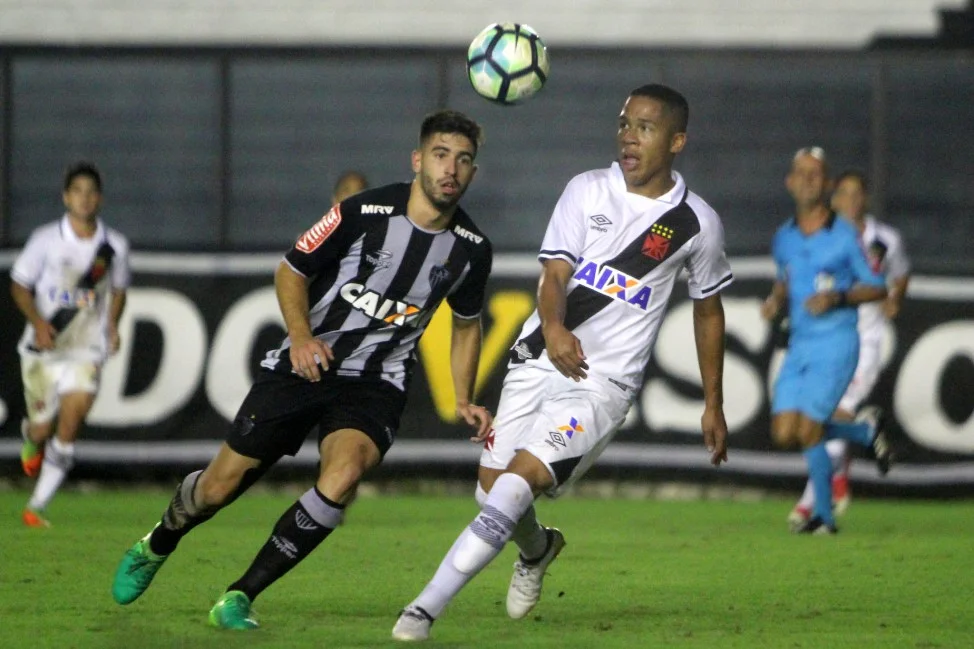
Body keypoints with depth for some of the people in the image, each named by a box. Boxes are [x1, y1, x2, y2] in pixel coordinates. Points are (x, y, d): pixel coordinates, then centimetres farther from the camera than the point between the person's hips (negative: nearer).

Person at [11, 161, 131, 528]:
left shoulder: (114, 246, 2)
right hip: (43, 348, -1)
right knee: (43, 427, 6)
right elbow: (19, 285, 0)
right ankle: (31, 439, 47)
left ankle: (37, 507, -7)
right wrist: (38, 322, -16)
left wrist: (113, 325, 3)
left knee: (69, 426, -14)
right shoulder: (46, 240, -5)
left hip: (87, 350, 1)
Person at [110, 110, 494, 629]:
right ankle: (155, 548, 39)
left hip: (377, 382, 1)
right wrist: (301, 336, -16)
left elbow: (466, 323, 15)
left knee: (343, 474, -29)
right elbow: (291, 271, -1)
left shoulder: (471, 249, -4)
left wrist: (463, 400, 6)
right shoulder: (363, 212, -14)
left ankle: (239, 598, -18)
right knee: (221, 485, 2)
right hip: (307, 365, -1)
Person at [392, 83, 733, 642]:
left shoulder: (697, 224, 0)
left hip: (605, 382, -3)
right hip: (541, 360, 4)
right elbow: (555, 273, -6)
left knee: (519, 482, -21)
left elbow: (709, 309, 14)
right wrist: (553, 329, -29)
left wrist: (714, 404, 18)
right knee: (492, 488, 6)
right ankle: (537, 550, 43)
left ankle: (427, 608, -22)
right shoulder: (586, 191, 2)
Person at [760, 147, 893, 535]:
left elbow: (877, 288, -3)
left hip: (836, 344, -6)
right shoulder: (784, 238, 8)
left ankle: (825, 515, 6)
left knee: (808, 430, -13)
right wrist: (775, 300, 4)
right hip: (799, 345, 6)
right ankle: (865, 432, 21)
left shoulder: (844, 235, -8)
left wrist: (838, 297, -18)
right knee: (784, 433, -3)